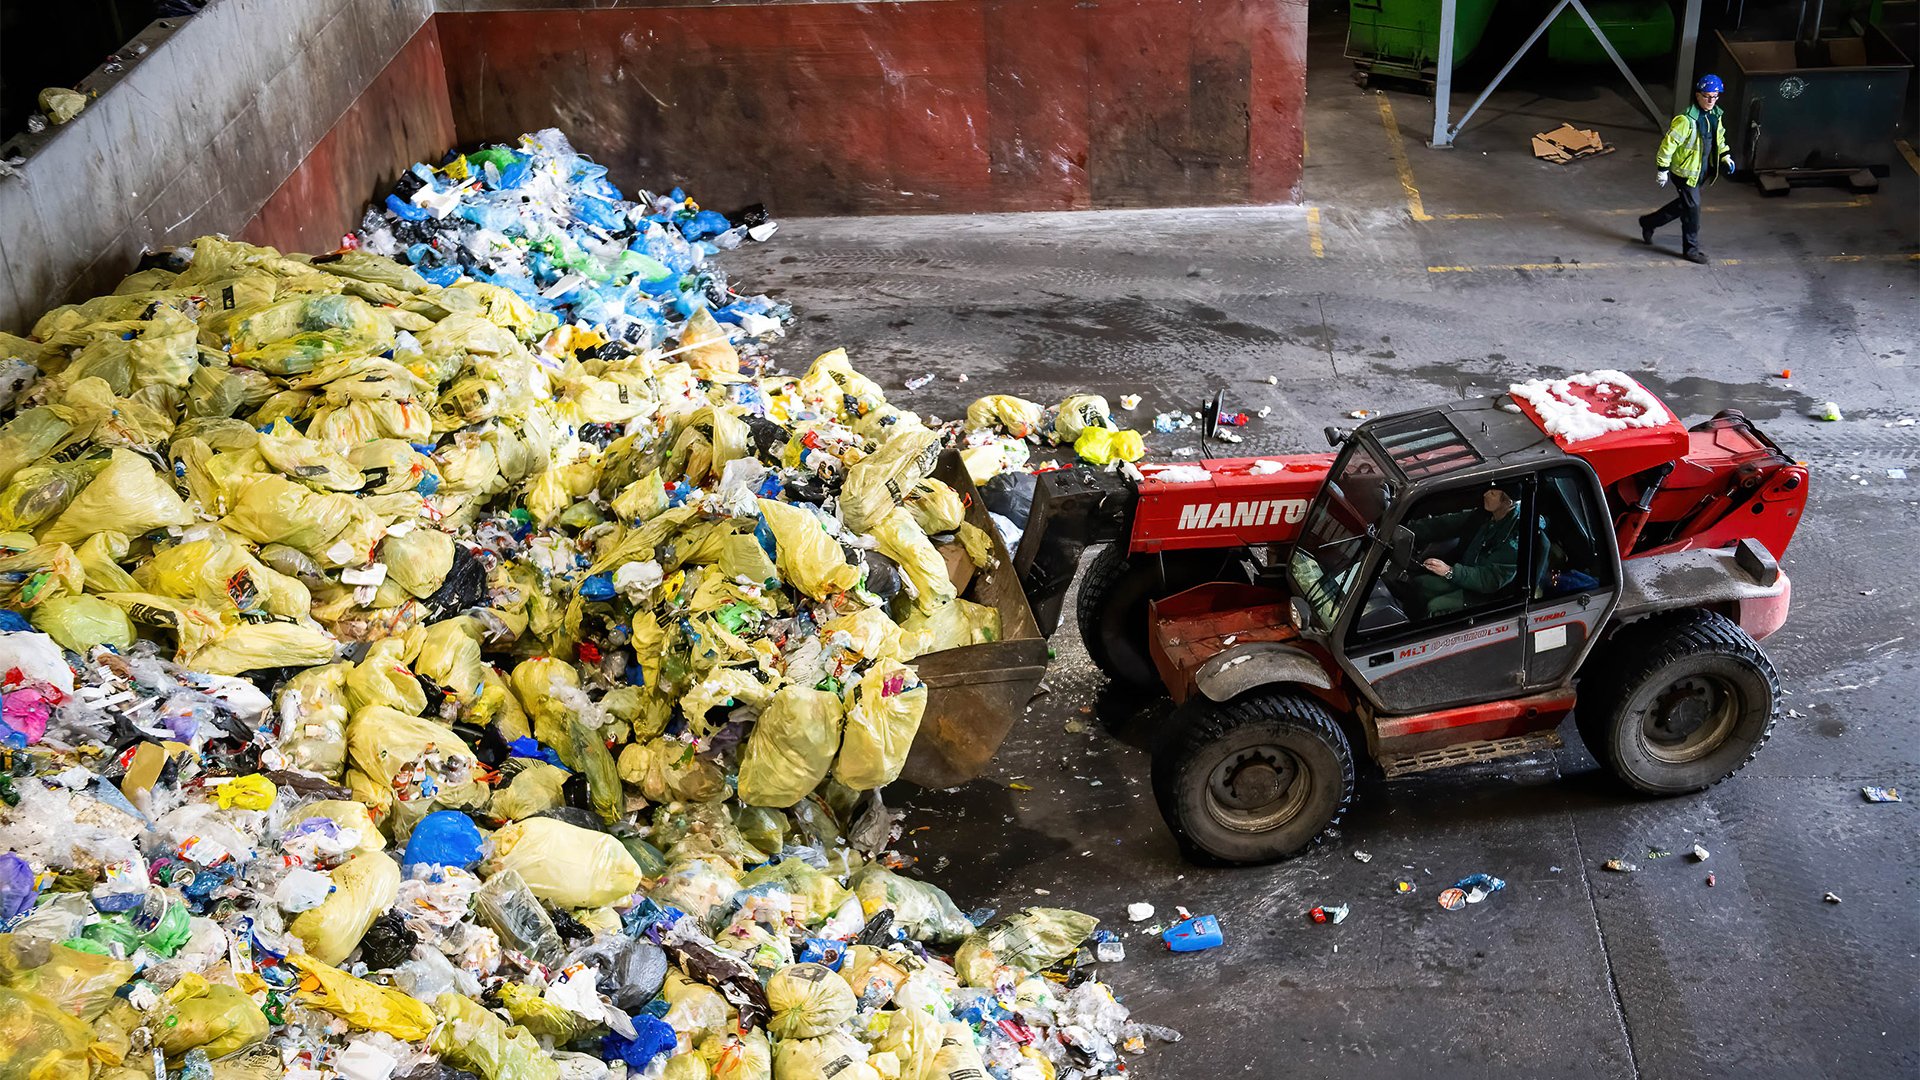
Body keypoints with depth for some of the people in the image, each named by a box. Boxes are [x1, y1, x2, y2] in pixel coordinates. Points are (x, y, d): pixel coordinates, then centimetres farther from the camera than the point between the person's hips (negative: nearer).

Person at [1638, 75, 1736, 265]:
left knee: (1683, 204, 20)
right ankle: (1691, 249, 11)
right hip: (1685, 172, -8)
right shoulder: (1686, 120, -25)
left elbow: (1719, 139, 20)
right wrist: (1663, 169, -20)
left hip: (1702, 172, 8)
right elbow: (1669, 143, -21)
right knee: (1692, 208, -3)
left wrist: (1725, 156, 9)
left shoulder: (1716, 116, 2)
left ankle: (1649, 223, 39)